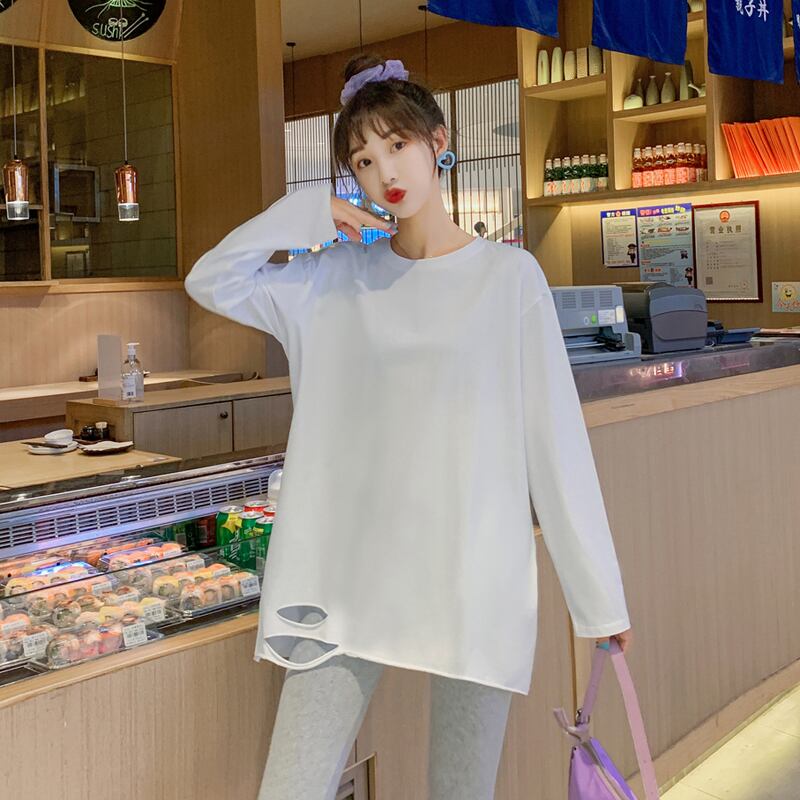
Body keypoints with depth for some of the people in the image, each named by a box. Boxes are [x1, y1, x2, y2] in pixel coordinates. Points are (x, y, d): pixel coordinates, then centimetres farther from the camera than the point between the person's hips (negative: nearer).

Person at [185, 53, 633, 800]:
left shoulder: (508, 276, 0)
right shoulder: (340, 275, 8)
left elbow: (555, 438, -2)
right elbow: (210, 282, 6)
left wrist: (599, 594, -1)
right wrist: (311, 215, -3)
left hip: (471, 577, -1)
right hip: (348, 576, 2)